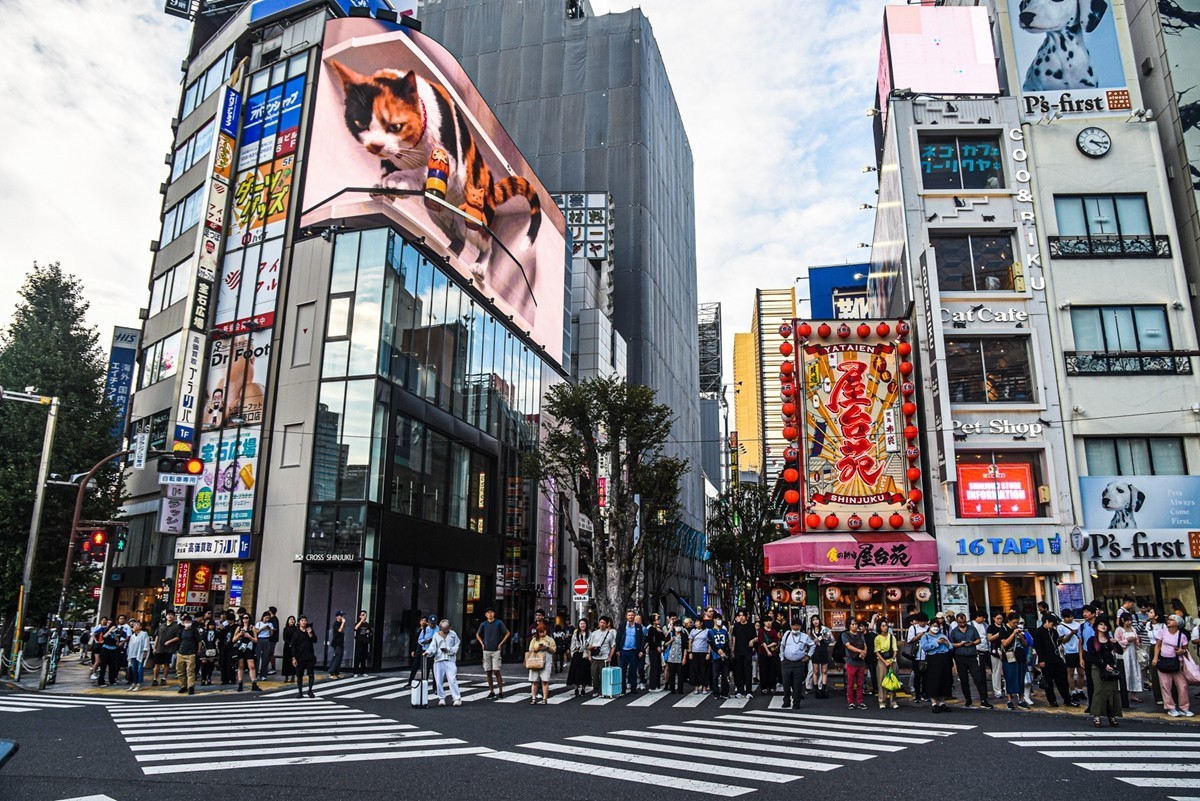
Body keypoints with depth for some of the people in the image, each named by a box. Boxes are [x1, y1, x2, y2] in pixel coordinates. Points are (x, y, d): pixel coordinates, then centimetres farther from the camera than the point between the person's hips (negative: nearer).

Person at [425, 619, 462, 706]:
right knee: (439, 681, 3)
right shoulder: (436, 635, 9)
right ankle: (441, 698, 16)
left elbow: (457, 646, 7)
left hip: (450, 660, -2)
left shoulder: (453, 634, 8)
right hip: (438, 660, 2)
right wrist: (428, 652, -19)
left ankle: (457, 698, -5)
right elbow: (433, 646, 1)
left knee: (452, 680, -9)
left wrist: (449, 650, -9)